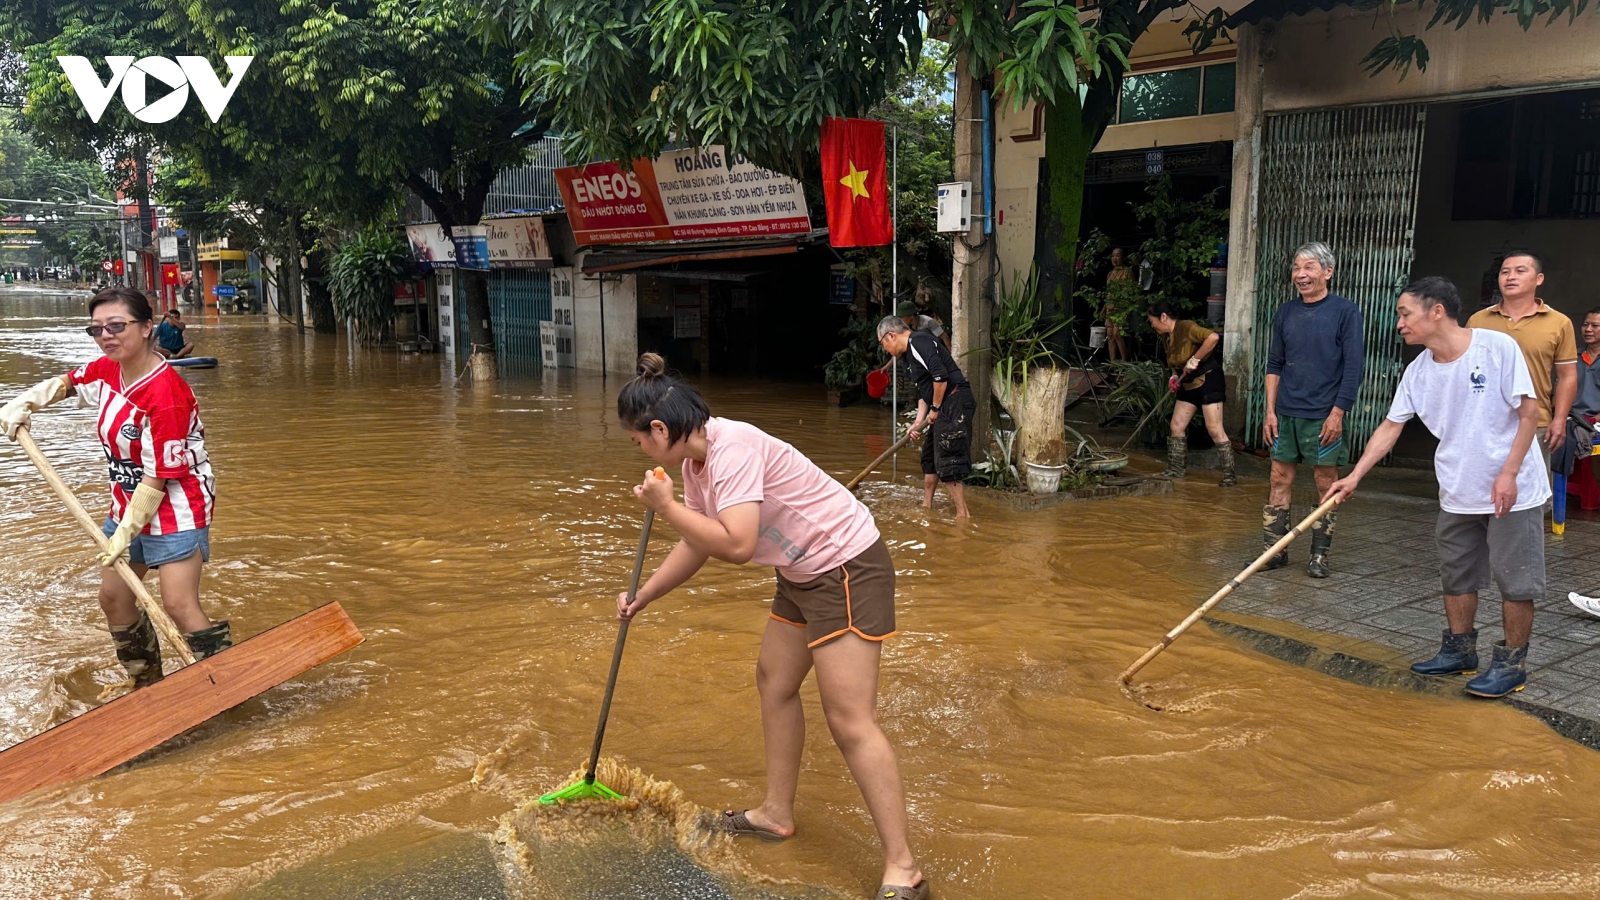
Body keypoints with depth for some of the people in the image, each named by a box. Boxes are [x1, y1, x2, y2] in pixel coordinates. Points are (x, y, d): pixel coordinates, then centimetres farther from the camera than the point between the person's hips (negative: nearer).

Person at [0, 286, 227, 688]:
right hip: (128, 504, 9)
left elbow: (159, 476, -23)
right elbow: (65, 383, 26)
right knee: (113, 598, 15)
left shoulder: (166, 394, -26)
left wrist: (127, 532, -18)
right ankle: (147, 684, 32)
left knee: (179, 606, -15)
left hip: (175, 509, -9)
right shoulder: (106, 371, 0)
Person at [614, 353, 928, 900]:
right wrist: (641, 599, 20)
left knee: (850, 720, -11)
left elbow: (736, 545, -32)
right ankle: (777, 814, 35)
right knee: (773, 681, 19)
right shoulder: (695, 461, 6)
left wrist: (667, 506, -20)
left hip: (847, 569, -10)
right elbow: (696, 547, 19)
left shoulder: (733, 448, -24)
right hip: (803, 573, 10)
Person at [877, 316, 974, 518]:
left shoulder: (919, 342, -12)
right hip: (944, 407, 11)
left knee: (947, 460, -10)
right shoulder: (911, 353, 21)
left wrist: (935, 408, -12)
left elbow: (940, 376, -23)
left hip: (955, 402, -11)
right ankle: (927, 506, 32)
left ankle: (963, 515, -7)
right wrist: (918, 422, 10)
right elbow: (923, 392, 21)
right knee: (930, 456, 20)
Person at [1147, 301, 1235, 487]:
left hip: (1208, 380, -9)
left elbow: (1213, 337, -33)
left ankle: (1229, 474, -5)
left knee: (1214, 428, -11)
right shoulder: (1166, 337, 9)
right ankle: (1176, 469, 19)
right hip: (1189, 385, 9)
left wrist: (1194, 359, -27)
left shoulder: (1186, 327, -19)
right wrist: (1175, 375, 4)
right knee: (1177, 426, 8)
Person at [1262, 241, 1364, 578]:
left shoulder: (1345, 312, -4)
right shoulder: (1285, 313, 9)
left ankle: (1320, 555, 11)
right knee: (1280, 479, 6)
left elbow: (1353, 368, -7)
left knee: (1327, 484, 3)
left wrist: (1338, 412, -12)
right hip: (1286, 413, 4)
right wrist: (1270, 410, 5)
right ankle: (1274, 549, 13)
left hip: (1324, 415, -4)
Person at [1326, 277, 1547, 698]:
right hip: (1457, 494, 6)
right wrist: (1354, 476, -2)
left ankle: (1512, 663, 16)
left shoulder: (1498, 347, -15)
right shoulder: (1418, 371, 0)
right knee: (1456, 576, 15)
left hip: (1513, 490, -6)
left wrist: (1508, 474, -18)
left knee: (1516, 583, 2)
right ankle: (1459, 651, 30)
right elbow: (1390, 427, 5)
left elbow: (1529, 411, -12)